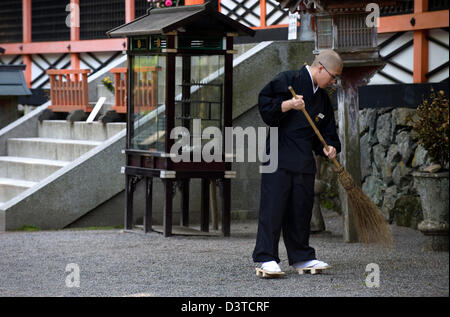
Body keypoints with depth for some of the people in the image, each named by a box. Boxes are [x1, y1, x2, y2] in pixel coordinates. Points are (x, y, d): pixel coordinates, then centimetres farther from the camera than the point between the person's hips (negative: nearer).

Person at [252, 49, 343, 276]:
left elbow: (326, 132, 21)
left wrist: (329, 147, 1)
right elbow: (265, 105, -11)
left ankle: (301, 257, 18)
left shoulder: (323, 98, 18)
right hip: (280, 154, -7)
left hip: (305, 161, 7)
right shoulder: (287, 80, -3)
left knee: (302, 208, 9)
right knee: (273, 206, -10)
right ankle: (266, 259, -10)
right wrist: (289, 104, -25)